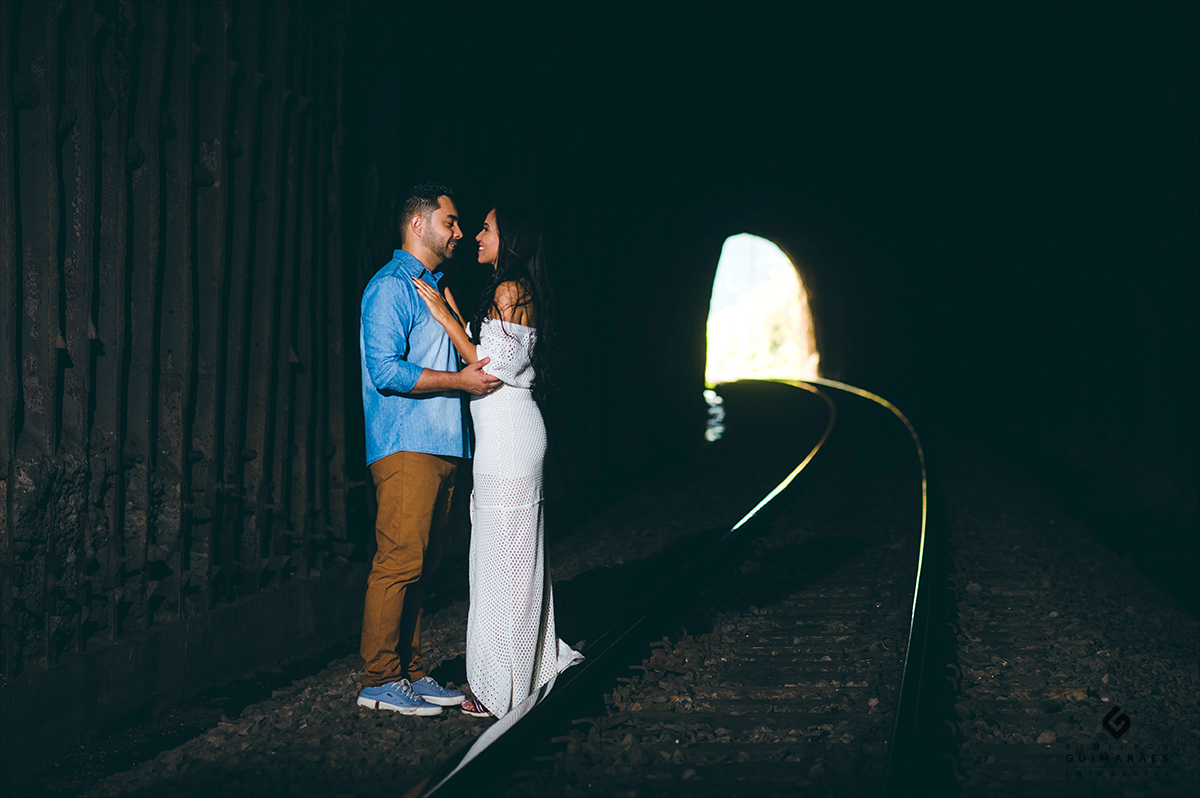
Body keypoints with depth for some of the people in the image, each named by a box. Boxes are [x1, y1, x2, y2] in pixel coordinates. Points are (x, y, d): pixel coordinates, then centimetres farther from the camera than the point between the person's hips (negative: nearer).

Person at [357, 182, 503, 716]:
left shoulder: (432, 287, 23)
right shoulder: (391, 286, -8)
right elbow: (385, 370, -18)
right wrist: (460, 380, -15)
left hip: (439, 449, 9)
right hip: (405, 448, -9)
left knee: (421, 565, 10)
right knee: (400, 562, -10)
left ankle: (408, 671, 15)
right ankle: (379, 681, -4)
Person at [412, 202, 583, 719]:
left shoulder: (509, 292, -12)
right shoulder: (517, 292, 18)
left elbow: (488, 367, -15)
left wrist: (444, 315, -12)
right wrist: (454, 313, 20)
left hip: (506, 438, -10)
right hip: (509, 435, 10)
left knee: (503, 558, -5)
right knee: (514, 556, 13)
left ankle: (504, 690, 1)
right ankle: (529, 671, 20)